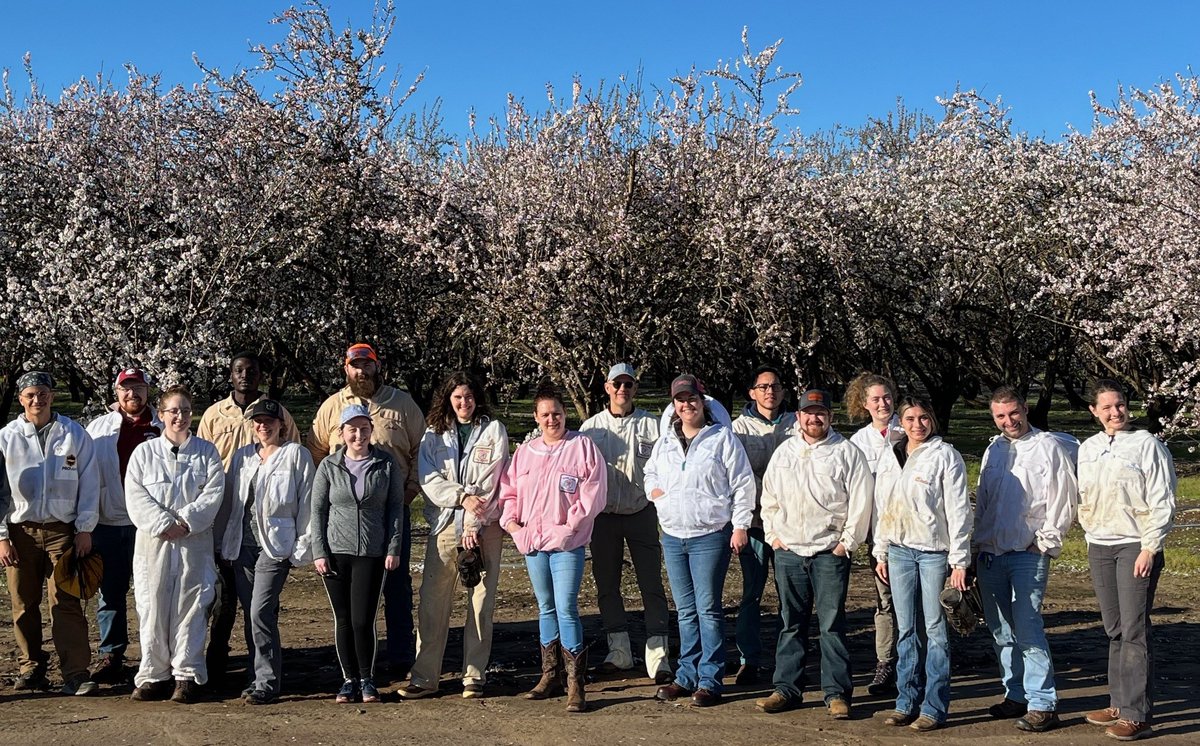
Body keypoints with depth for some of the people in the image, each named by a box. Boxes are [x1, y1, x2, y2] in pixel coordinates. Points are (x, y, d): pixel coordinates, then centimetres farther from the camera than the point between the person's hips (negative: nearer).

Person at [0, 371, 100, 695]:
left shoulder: (74, 434, 2)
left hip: (63, 530, -2)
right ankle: (31, 667, 20)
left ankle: (76, 674, -8)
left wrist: (85, 529, 0)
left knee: (66, 603, -6)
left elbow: (89, 483, 4)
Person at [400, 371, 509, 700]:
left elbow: (490, 482, -3)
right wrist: (462, 497, -14)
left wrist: (474, 524, -11)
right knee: (432, 601, -1)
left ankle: (474, 676, 7)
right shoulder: (434, 435, 12)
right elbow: (429, 479, 1)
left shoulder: (493, 430, 5)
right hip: (445, 525, 2)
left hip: (484, 526, -2)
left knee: (481, 603, 0)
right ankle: (424, 677, 4)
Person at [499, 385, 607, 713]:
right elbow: (509, 492, 15)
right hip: (532, 543, 5)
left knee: (566, 609, -11)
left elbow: (592, 496, -7)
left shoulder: (583, 447, -2)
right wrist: (512, 523, -2)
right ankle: (550, 676, 23)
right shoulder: (524, 452, 12)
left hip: (567, 542, -5)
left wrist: (566, 527, -13)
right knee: (546, 609, 14)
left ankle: (576, 684, -6)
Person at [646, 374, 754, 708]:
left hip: (710, 536, -6)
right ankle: (687, 676, 20)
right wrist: (654, 490, 7)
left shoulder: (723, 438, -3)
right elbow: (650, 473, 29)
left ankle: (710, 680, 2)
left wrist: (740, 525, -8)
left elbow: (742, 485, -4)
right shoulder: (665, 442, 13)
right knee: (685, 610, 12)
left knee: (708, 608, -4)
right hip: (673, 536, 6)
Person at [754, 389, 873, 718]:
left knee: (832, 624, -2)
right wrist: (772, 534, 8)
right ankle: (786, 688, 18)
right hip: (788, 552, 4)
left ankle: (837, 693, 5)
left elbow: (860, 501, -5)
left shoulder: (847, 452, -2)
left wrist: (847, 542, -8)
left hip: (830, 552, -4)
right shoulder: (785, 452, 11)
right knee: (791, 623, 10)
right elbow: (769, 497, 17)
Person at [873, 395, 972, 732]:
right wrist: (881, 553, 14)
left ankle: (935, 707, 5)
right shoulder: (889, 457, 11)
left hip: (934, 551, -5)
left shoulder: (945, 456, -5)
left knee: (936, 628, -1)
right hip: (899, 550, 5)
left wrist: (959, 560, -10)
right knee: (905, 629, 9)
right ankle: (906, 702, 16)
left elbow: (958, 510, -7)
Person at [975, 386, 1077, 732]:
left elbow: (1063, 499, -7)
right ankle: (1016, 695, 20)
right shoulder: (993, 450, 15)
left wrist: (1046, 543, -10)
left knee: (1027, 628, -12)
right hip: (990, 554, 6)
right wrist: (977, 541, 14)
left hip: (1028, 554, -6)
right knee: (1001, 630, 10)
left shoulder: (1048, 447, -4)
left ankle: (1042, 704, -8)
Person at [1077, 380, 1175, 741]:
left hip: (1135, 546, -6)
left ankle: (1137, 714, -5)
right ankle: (1119, 703, 18)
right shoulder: (1087, 449, 11)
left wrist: (1149, 549, -13)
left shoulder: (1147, 445, -6)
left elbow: (1162, 503, -8)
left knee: (1134, 631, -7)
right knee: (1114, 630, 10)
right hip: (1099, 548, 6)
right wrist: (1090, 540, 13)